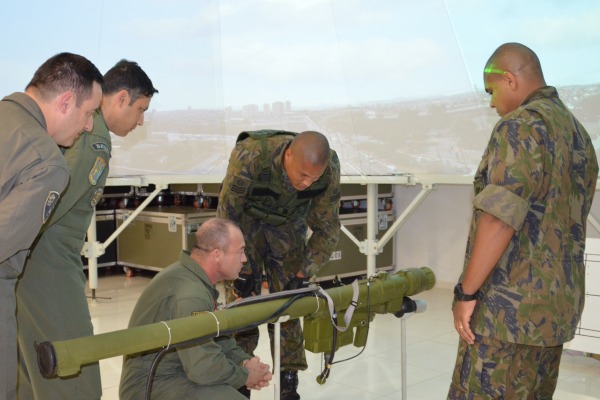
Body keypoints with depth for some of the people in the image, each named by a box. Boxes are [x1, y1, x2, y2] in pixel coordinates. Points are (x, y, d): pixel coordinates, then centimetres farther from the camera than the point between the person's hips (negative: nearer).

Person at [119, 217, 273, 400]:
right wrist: (246, 376, -11)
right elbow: (205, 369, -27)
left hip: (172, 369, 10)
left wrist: (244, 361, -3)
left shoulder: (192, 275, 5)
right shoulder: (190, 295, -27)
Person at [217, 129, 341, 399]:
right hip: (245, 219, -2)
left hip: (288, 224, 2)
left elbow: (327, 228, -13)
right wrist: (242, 270, -21)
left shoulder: (329, 170, -28)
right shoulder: (249, 156, -38)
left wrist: (302, 275, -18)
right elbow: (227, 215, -25)